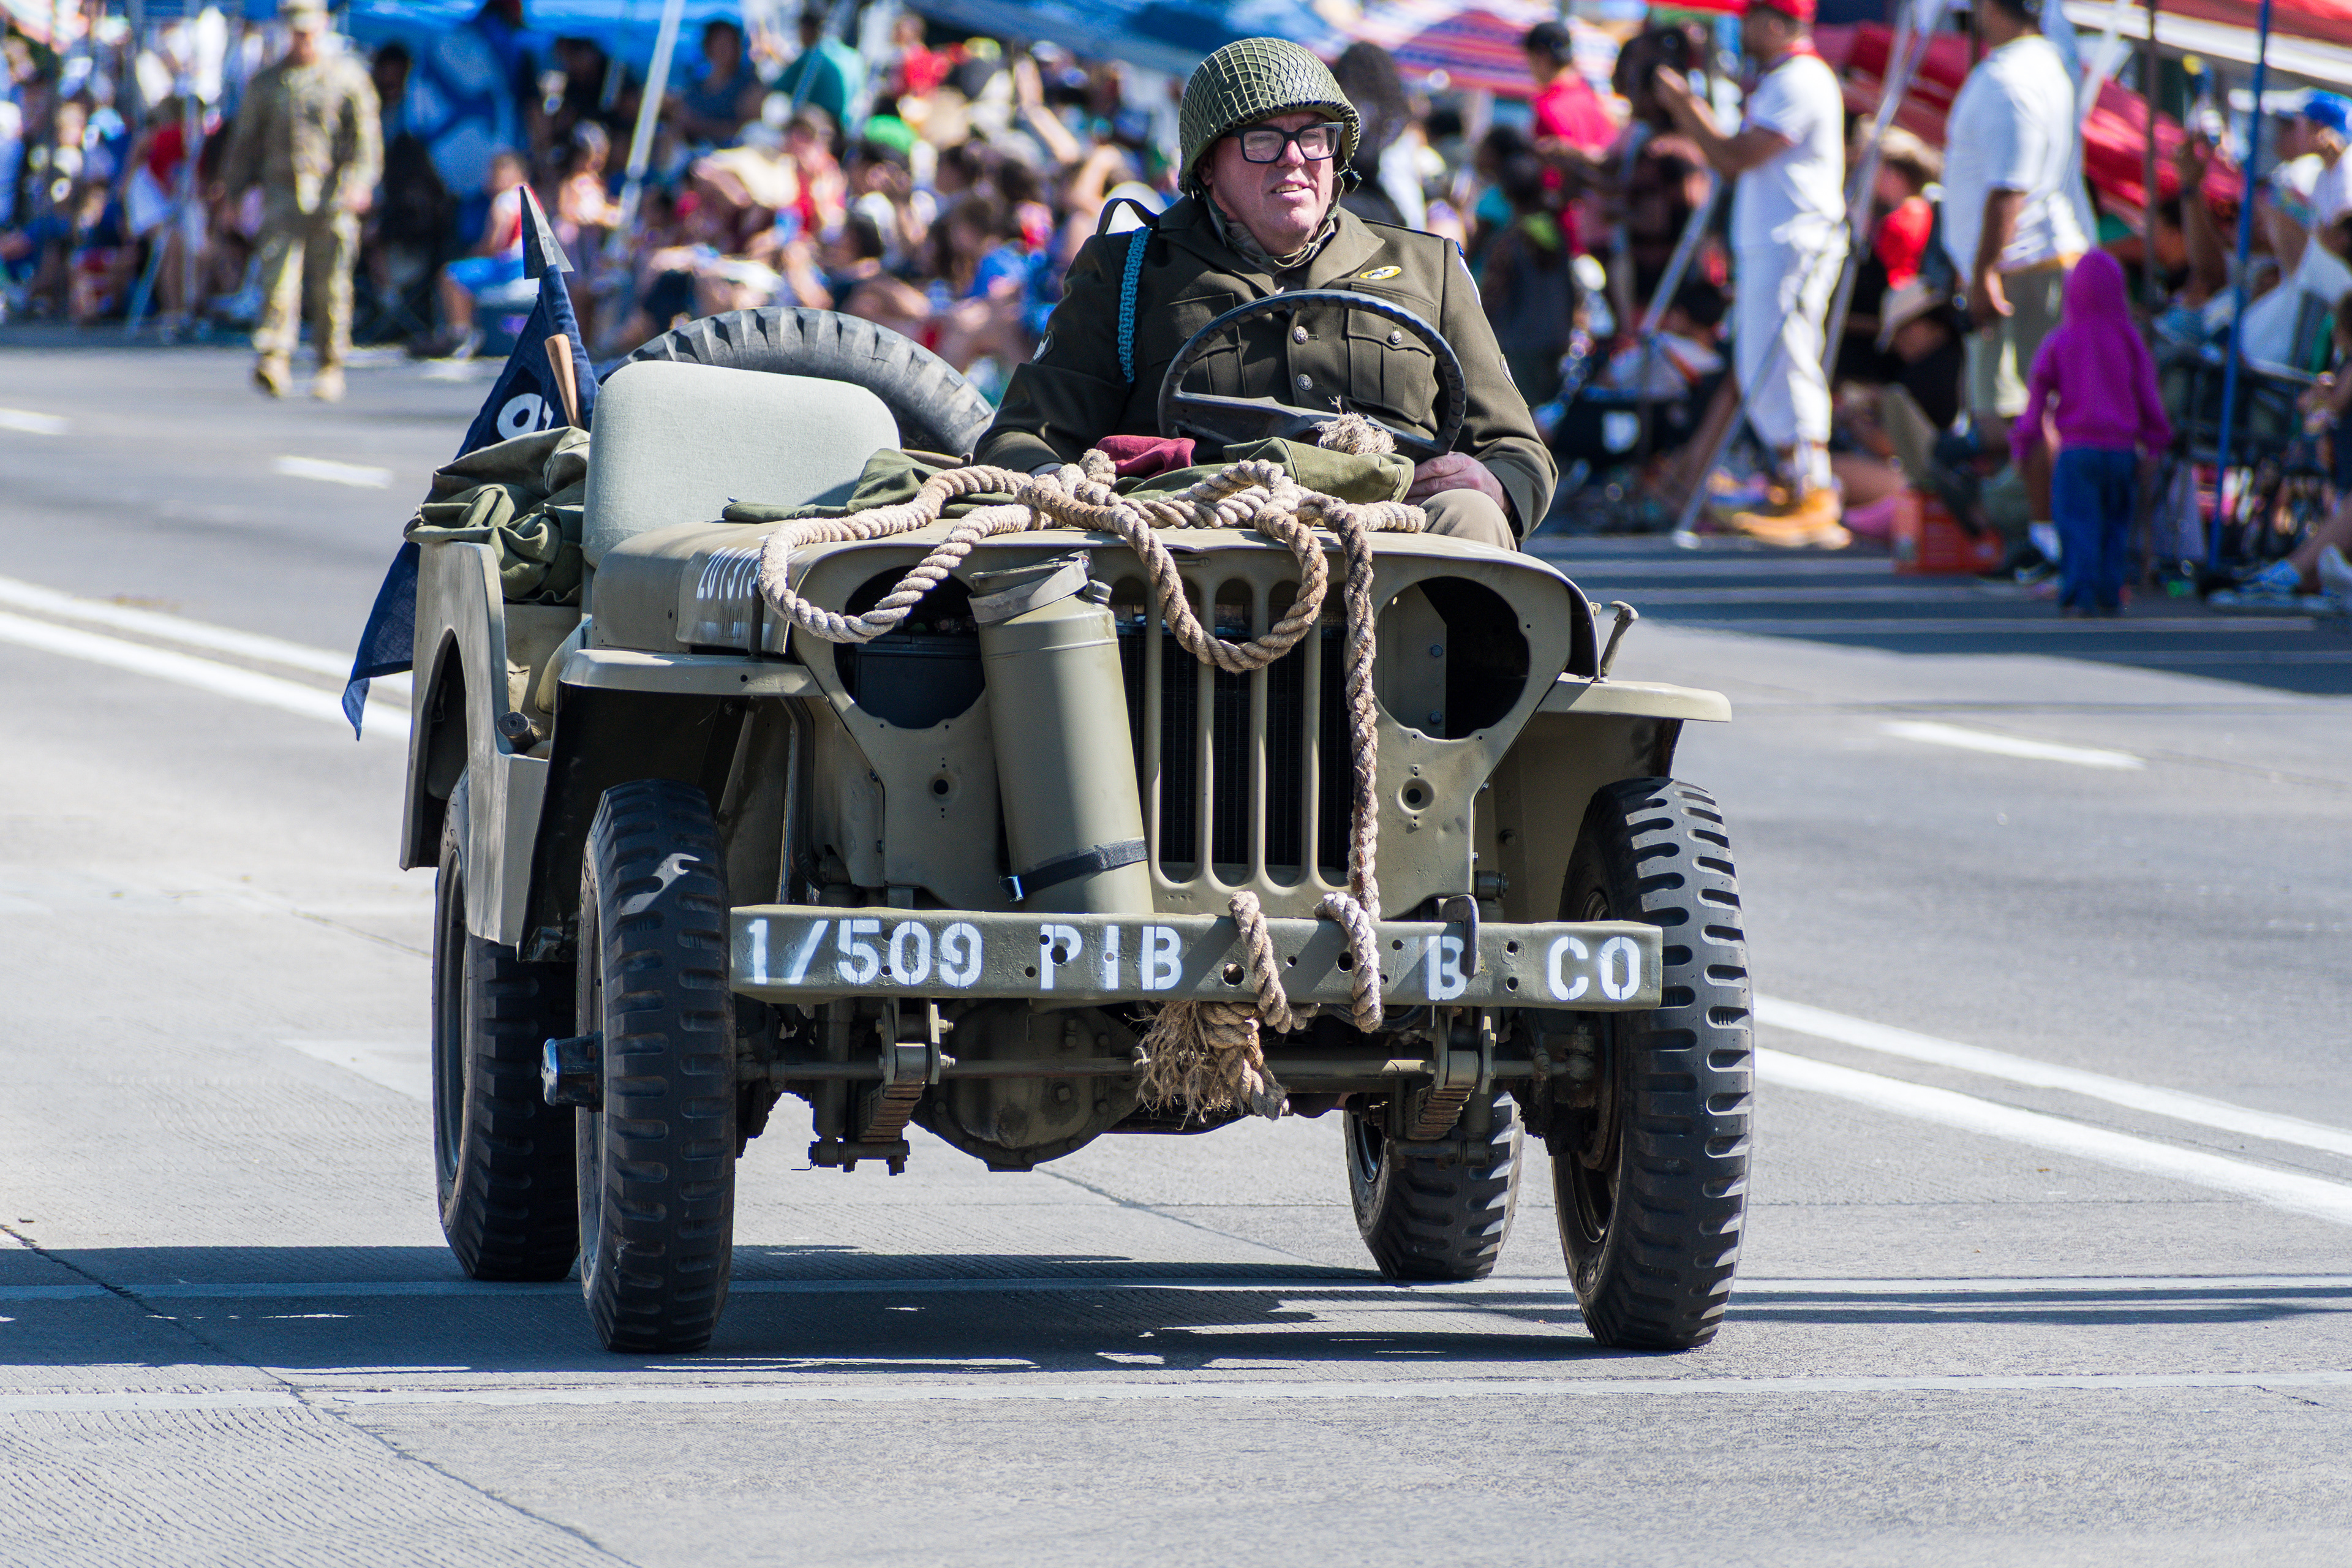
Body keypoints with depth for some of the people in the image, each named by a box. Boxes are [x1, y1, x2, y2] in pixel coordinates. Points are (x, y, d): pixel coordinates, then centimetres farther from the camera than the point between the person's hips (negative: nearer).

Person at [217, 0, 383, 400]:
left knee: (331, 287, 1)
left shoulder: (349, 77, 6)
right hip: (282, 193, 1)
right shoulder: (267, 82, 13)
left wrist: (360, 180, -15)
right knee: (278, 279, -13)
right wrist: (234, 191, 13)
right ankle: (273, 363, -21)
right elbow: (246, 140, 18)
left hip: (332, 197, -1)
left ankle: (331, 368, 11)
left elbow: (366, 134, 0)